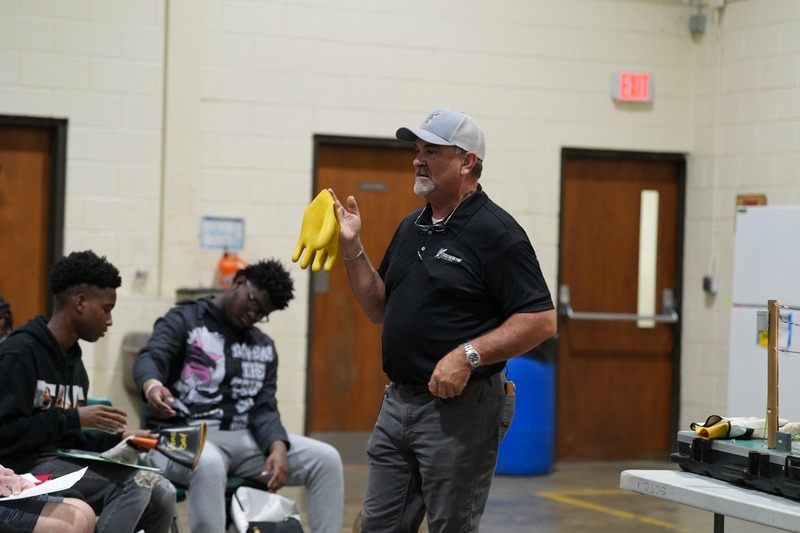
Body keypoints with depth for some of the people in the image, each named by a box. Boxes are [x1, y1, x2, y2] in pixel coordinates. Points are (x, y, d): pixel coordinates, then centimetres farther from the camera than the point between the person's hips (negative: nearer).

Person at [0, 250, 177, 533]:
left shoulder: (74, 361, 15)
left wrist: (118, 438, 2)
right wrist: (75, 418, -20)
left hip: (63, 462, 9)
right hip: (25, 467, -8)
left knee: (161, 493, -9)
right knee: (135, 483, -25)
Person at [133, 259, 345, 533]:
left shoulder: (264, 346, 19)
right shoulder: (184, 320, 3)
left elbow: (263, 407, 9)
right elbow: (150, 357, -16)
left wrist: (277, 446, -15)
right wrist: (152, 385, -42)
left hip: (243, 438, 6)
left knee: (326, 459, -11)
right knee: (209, 465, -40)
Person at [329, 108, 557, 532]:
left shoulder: (496, 233, -11)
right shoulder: (411, 227, 13)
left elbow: (541, 320, -16)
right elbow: (380, 309, 18)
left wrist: (468, 355, -24)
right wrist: (352, 248, 6)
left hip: (458, 408, -8)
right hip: (398, 402, 8)